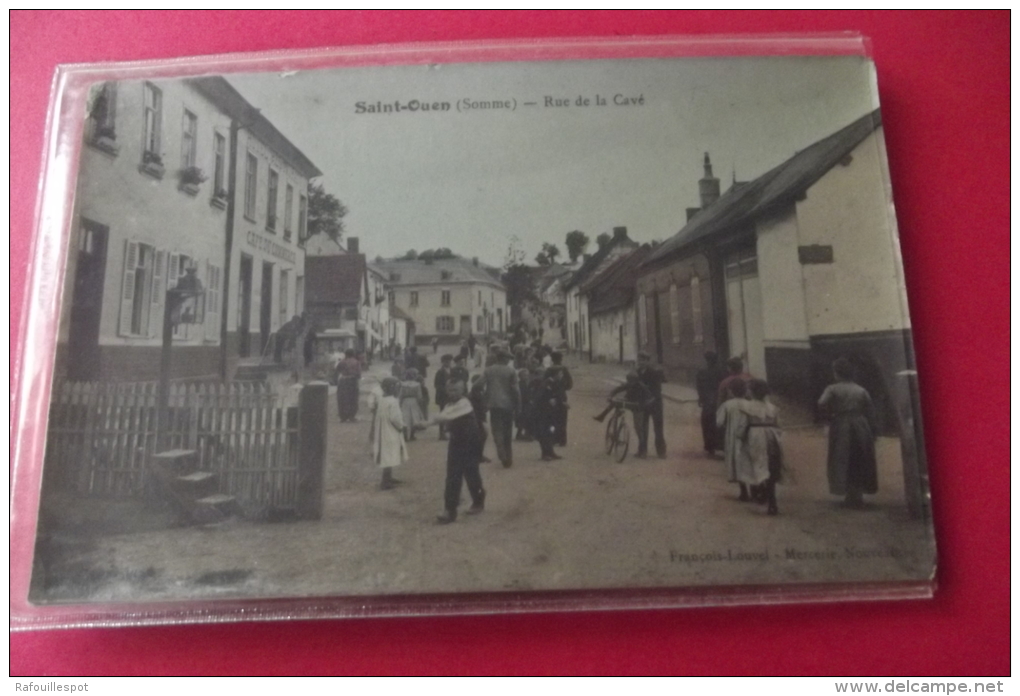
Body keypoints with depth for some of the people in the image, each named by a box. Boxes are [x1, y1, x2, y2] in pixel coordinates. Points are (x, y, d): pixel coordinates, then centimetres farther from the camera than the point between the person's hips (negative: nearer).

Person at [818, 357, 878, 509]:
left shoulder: (832, 389, -5)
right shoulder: (861, 390, 5)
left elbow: (822, 403, -20)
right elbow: (871, 411, 4)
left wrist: (831, 412, 0)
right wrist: (871, 430, 8)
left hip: (841, 427, -3)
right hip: (861, 427, 3)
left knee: (842, 461, 5)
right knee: (860, 461, 13)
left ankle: (850, 494, 2)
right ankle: (858, 495, 16)